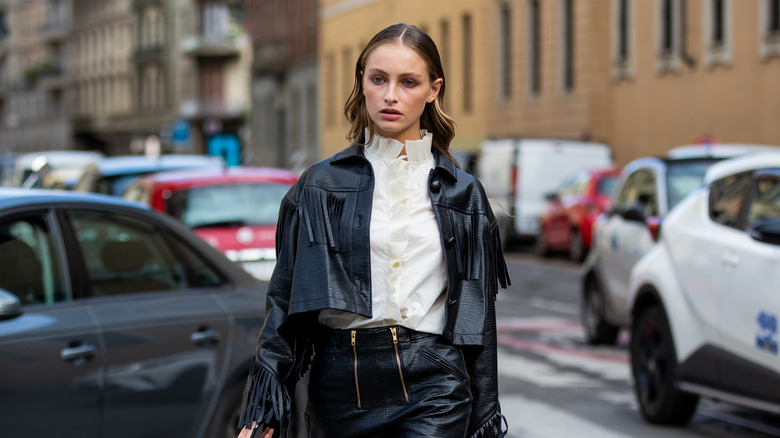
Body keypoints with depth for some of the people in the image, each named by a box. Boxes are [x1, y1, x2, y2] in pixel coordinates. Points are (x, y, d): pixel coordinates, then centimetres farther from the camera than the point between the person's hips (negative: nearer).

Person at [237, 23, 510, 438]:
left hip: (432, 387, -1)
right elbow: (285, 302, 5)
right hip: (340, 384, 1)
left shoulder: (462, 193, 9)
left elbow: (478, 316, 11)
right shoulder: (321, 185, 6)